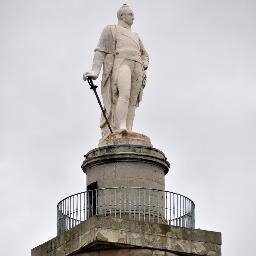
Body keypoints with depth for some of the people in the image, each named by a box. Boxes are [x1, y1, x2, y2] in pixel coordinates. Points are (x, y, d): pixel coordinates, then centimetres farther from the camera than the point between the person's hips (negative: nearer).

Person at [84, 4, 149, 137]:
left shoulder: (135, 35, 34)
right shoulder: (110, 30, 15)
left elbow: (144, 55, 36)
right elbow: (100, 51, 4)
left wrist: (144, 66, 11)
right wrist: (95, 71, -10)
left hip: (136, 69, 6)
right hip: (120, 64, -6)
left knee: (131, 102, -9)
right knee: (124, 94, -29)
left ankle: (128, 131, -20)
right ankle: (121, 128, -41)